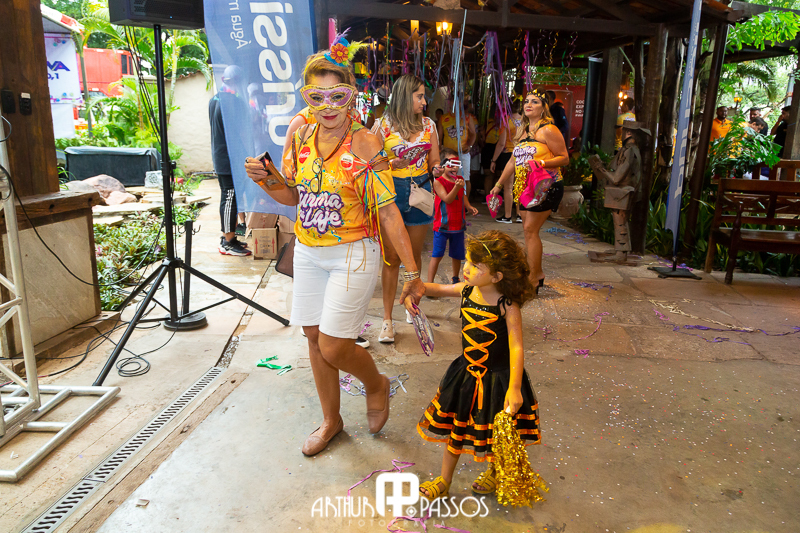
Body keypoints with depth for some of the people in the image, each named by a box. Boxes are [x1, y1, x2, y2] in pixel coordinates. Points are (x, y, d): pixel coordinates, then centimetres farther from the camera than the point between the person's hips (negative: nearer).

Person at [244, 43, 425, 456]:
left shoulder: (366, 144, -14)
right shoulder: (300, 137, 1)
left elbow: (388, 213, -14)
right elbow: (291, 195, 12)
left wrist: (411, 272, -15)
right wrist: (263, 179, -10)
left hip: (353, 255, -6)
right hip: (308, 252, 6)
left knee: (333, 348, -7)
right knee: (314, 337, 13)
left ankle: (376, 384, 28)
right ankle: (331, 420, 36)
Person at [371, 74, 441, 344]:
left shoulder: (428, 125, 8)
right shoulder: (383, 125, -1)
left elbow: (434, 164, 9)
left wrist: (439, 170, -13)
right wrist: (392, 164, -18)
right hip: (391, 192, -3)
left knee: (414, 255, 12)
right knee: (392, 258, 0)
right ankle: (387, 319, 9)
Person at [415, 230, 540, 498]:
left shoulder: (507, 306, -24)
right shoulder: (466, 291, -8)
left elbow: (516, 347, -25)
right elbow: (441, 289, 12)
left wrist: (514, 388, -31)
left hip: (498, 378, -5)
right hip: (467, 372, 5)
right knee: (455, 426, 16)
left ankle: (495, 472, 47)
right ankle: (444, 481, 34)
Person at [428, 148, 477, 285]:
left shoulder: (460, 180, 7)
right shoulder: (438, 182, -11)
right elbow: (447, 199, -21)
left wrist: (470, 207, 5)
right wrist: (456, 187, -33)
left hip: (458, 223, 5)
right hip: (442, 225, -5)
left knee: (457, 255, 15)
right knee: (437, 255, -7)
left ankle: (456, 278, 37)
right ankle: (430, 283, -2)